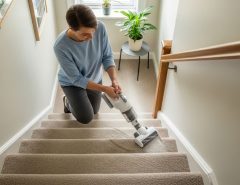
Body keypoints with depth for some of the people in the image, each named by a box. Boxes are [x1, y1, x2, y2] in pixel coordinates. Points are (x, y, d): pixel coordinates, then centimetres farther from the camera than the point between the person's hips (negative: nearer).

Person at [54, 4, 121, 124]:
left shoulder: (100, 27, -29)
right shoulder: (61, 46, -38)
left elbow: (107, 57, -16)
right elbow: (76, 79, -28)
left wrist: (114, 80, -30)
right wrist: (105, 89, -30)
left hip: (94, 79, 4)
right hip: (72, 82, -4)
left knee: (94, 112, 19)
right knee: (86, 118, -7)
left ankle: (75, 100, 48)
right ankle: (68, 102, 23)